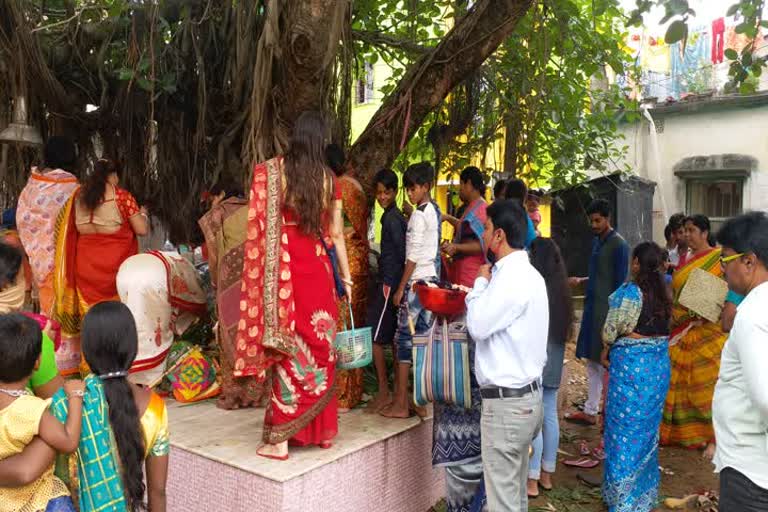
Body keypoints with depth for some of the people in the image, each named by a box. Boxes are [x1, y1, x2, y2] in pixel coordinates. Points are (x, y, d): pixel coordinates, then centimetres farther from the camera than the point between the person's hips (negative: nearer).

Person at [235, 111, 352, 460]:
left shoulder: (270, 170, -3)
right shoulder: (329, 179, 3)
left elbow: (259, 225, -6)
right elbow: (336, 234, 6)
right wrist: (346, 277, 14)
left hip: (283, 270, -2)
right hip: (318, 269, 2)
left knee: (289, 346, 1)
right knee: (320, 347, 13)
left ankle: (279, 439, 5)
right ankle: (322, 429, 24)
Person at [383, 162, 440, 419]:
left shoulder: (418, 216, -13)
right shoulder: (434, 211, 13)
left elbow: (413, 256, -15)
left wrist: (400, 289, -12)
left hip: (417, 280, -9)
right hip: (432, 279, 9)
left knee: (405, 336, -5)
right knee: (424, 335, 12)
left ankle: (400, 404, -2)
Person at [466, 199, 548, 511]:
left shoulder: (511, 278, -18)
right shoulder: (526, 273, 13)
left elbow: (477, 326, -18)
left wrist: (481, 282, -6)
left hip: (507, 402, -10)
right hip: (526, 394, 10)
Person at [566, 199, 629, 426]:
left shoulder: (618, 245, -11)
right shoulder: (596, 241, 14)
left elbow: (620, 282, -14)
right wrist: (582, 280, 9)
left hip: (607, 310, -8)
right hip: (592, 307, 9)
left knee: (606, 363, -3)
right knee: (592, 361, 13)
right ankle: (590, 411, 22)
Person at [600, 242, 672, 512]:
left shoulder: (629, 291, -16)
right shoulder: (665, 291, 2)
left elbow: (612, 328, -10)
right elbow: (667, 326, 4)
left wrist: (606, 349, 8)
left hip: (631, 363, -6)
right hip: (659, 363, 6)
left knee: (626, 428, 4)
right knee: (648, 427, 17)